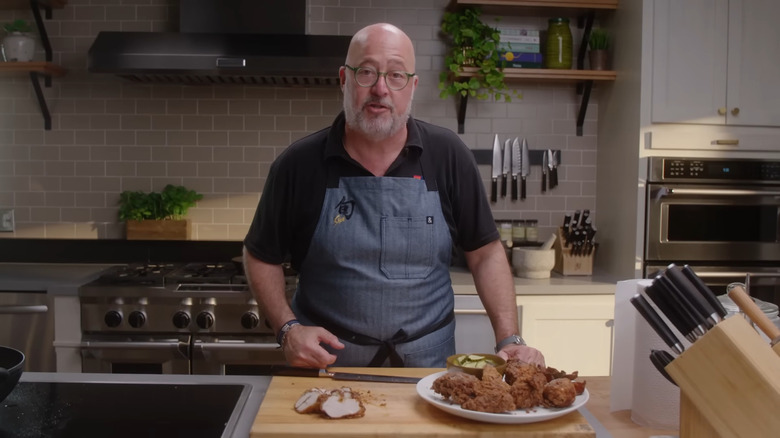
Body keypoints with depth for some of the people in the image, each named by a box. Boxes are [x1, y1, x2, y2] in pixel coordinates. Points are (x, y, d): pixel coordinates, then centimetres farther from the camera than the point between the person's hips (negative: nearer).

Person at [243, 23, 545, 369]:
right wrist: (288, 328, -7)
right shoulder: (299, 164, -3)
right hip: (328, 365, 0)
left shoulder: (448, 155, -1)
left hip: (429, 366, 1)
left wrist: (509, 340, -5)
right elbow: (261, 257, 7)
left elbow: (485, 253, 4)